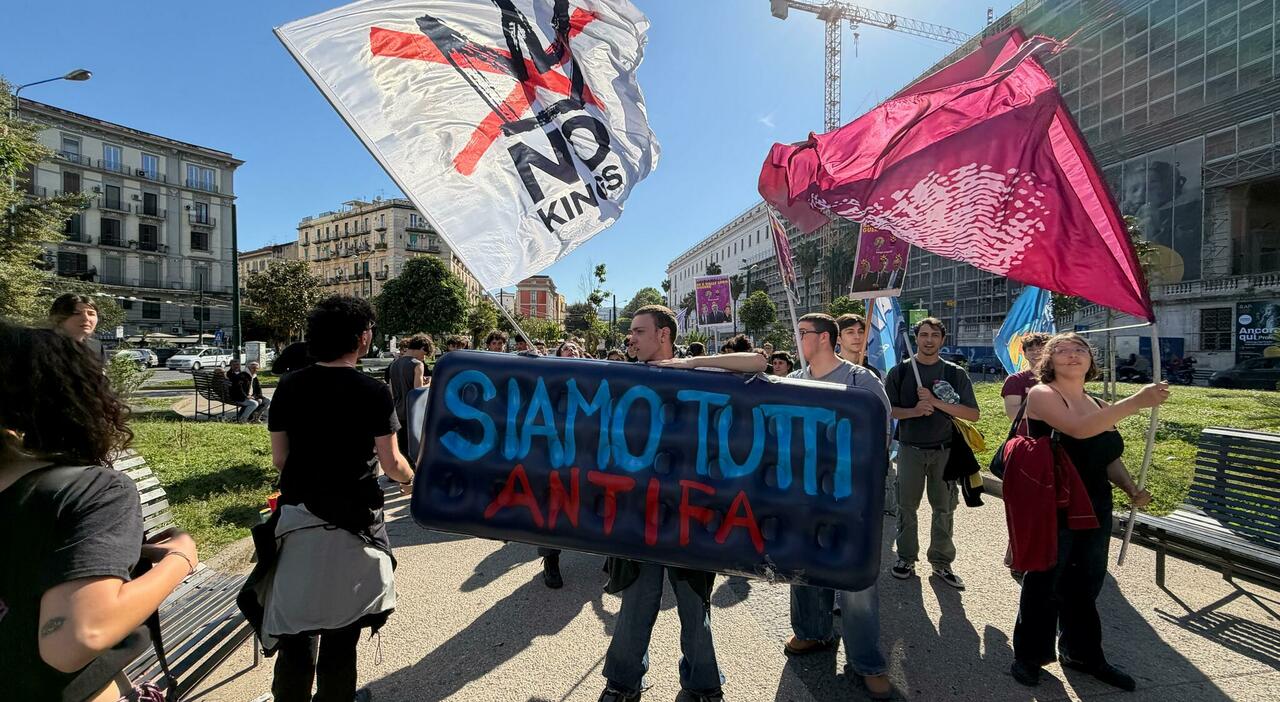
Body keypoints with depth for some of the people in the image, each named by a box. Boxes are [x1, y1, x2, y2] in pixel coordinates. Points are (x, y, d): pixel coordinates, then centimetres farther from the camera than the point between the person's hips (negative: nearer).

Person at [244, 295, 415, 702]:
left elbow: (279, 458, 4)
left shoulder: (289, 387, -1)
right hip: (353, 520, -3)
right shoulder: (373, 393, -14)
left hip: (297, 517, 4)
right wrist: (410, 479, 11)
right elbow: (391, 464, -11)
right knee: (341, 629, 13)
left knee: (296, 624, 17)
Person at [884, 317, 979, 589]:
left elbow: (973, 414, -4)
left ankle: (941, 562, 24)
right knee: (907, 506, 7)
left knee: (944, 508, 9)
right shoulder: (899, 372, 2)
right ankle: (906, 558, 21)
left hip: (945, 450, 1)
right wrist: (914, 411, -17)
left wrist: (936, 402, -16)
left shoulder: (955, 373, 1)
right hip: (910, 449, 0)